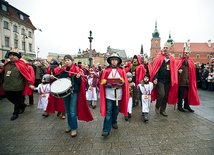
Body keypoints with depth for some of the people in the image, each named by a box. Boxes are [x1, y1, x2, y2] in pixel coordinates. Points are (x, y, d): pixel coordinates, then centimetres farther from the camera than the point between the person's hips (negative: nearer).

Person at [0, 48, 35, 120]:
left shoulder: (21, 65, -11)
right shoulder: (6, 65, 8)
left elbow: (27, 74, -15)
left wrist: (30, 84, -19)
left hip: (17, 87, -7)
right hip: (7, 87, 7)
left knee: (17, 100, 8)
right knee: (10, 98, 18)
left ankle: (16, 113, 26)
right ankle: (22, 105, 39)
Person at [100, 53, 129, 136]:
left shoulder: (122, 70, 3)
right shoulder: (106, 70, 0)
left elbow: (125, 81, 2)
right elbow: (103, 81, 0)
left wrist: (121, 83, -18)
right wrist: (107, 83, -19)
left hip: (118, 94, 2)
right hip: (109, 94, -2)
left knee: (116, 110, 17)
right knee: (108, 112, -2)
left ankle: (114, 122, 40)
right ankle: (106, 129, 3)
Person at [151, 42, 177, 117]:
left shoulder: (171, 59, 10)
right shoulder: (159, 57, -2)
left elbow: (173, 70, 10)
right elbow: (155, 69, -8)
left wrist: (174, 80, 4)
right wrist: (155, 78, -17)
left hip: (168, 80, 5)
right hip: (160, 80, -4)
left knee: (166, 96, 9)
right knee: (161, 94, -15)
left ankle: (162, 110, 23)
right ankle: (157, 106, 13)